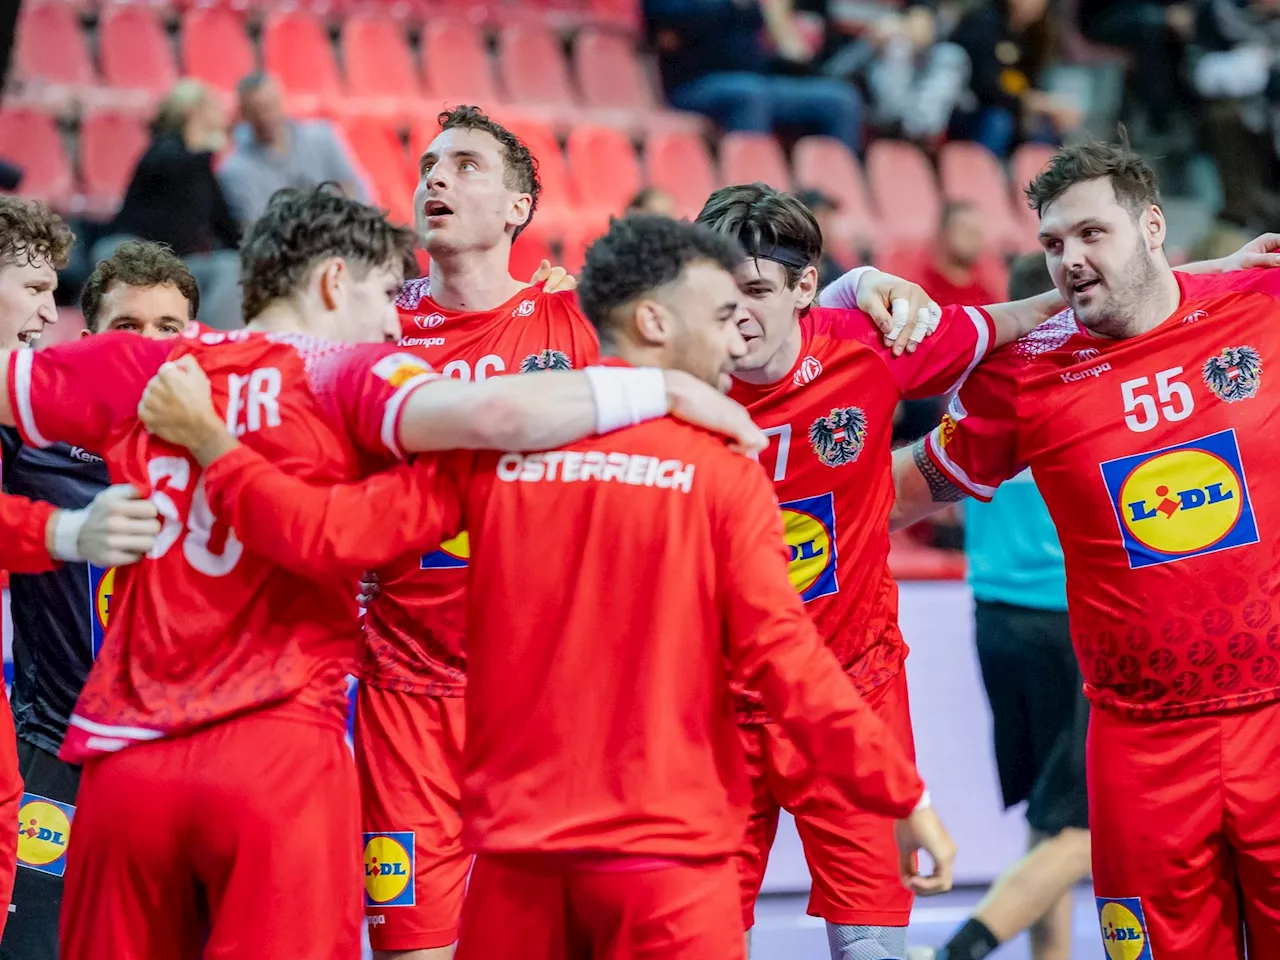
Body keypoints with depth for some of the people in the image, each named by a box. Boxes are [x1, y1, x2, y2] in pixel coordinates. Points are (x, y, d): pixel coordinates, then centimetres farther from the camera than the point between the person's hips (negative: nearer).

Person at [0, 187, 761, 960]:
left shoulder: (138, 370, 10)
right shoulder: (349, 376, -2)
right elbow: (492, 412, -19)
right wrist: (665, 389, -11)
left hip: (126, 754, 4)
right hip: (282, 752, -4)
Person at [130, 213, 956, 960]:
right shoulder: (718, 463, -5)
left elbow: (331, 532, -4)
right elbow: (784, 655, -9)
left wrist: (209, 442, 8)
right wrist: (904, 798, -3)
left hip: (517, 838, 3)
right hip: (666, 845, -3)